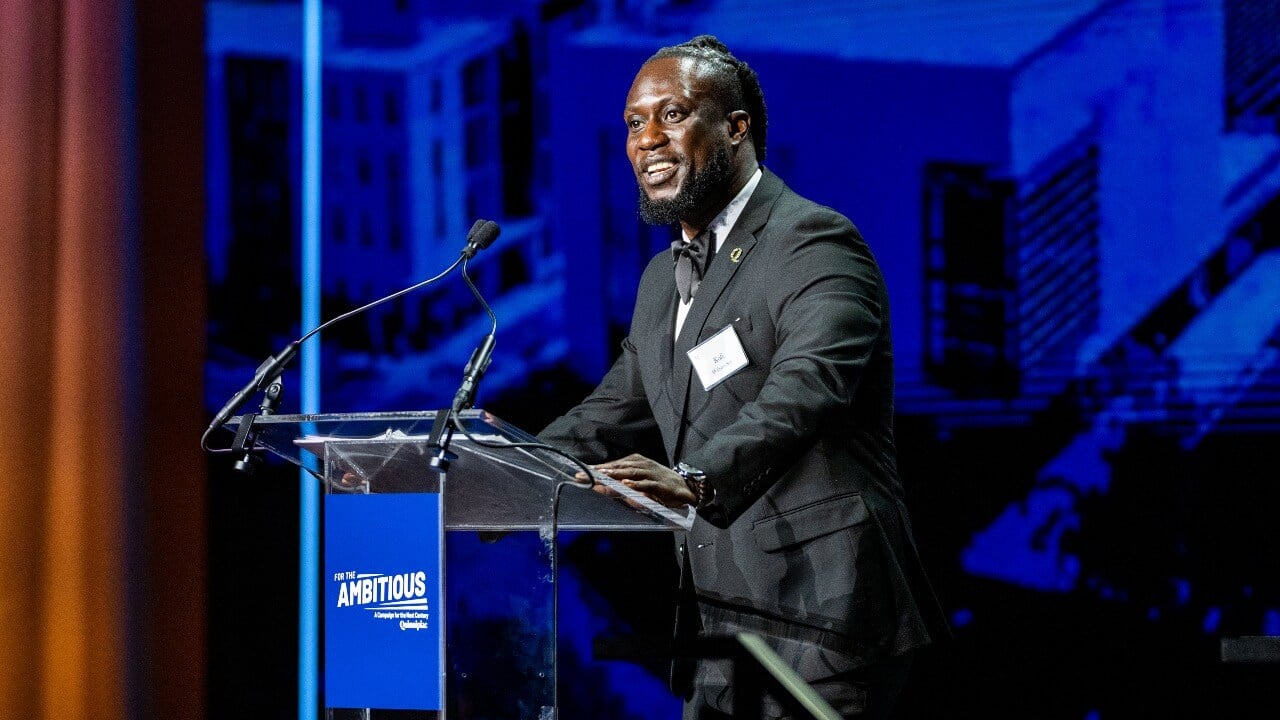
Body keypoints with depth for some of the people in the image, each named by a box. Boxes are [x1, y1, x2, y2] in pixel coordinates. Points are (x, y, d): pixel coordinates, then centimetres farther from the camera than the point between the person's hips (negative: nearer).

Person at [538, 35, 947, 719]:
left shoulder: (815, 241, -9)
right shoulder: (663, 281, 21)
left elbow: (807, 390, -26)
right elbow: (612, 417, 23)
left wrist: (693, 480, -42)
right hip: (717, 626, 8)